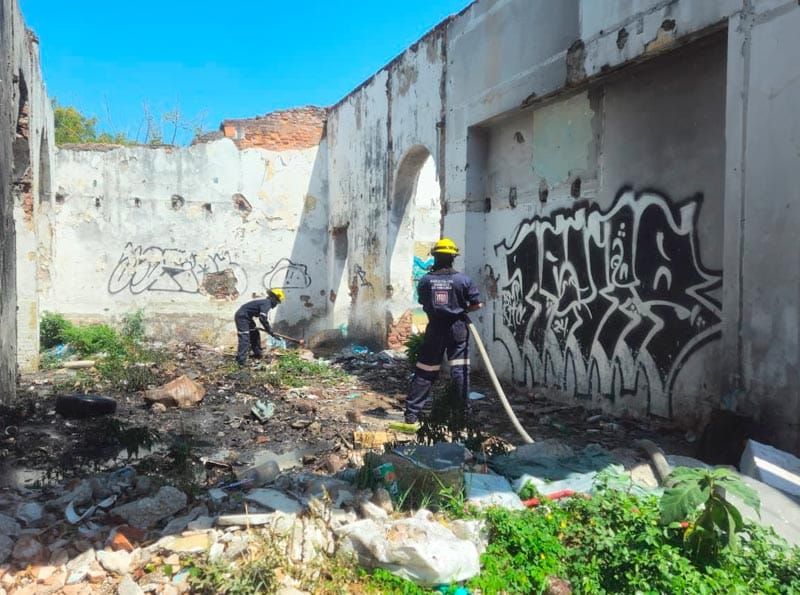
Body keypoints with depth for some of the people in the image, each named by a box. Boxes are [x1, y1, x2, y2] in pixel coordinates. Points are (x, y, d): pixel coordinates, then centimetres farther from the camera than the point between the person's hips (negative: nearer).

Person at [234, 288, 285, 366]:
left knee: (255, 334, 20)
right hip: (242, 317, -11)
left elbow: (264, 318, 26)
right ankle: (241, 361, -22)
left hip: (246, 317, 11)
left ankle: (257, 353, 33)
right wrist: (269, 330, -20)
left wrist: (269, 329, 27)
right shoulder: (267, 303, -18)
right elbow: (262, 318, -27)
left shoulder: (266, 302, 13)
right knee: (244, 338, -17)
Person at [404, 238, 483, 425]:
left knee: (424, 371, 7)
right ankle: (463, 411, 9)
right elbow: (477, 304, -5)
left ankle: (412, 413, 11)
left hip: (435, 329, 2)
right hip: (457, 328, -1)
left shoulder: (425, 280, -3)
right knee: (460, 370, 6)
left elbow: (423, 302, 8)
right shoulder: (463, 279, -7)